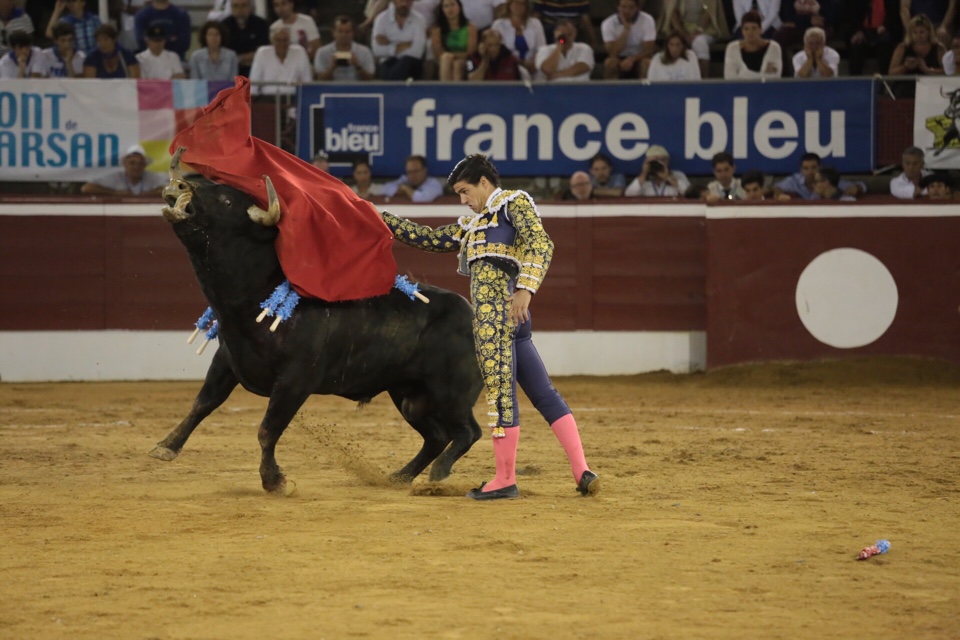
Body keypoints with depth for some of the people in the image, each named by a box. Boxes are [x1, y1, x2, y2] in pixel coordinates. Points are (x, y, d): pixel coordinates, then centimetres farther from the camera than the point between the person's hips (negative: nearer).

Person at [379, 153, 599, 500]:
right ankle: (581, 471, -2)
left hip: (496, 308, -9)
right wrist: (381, 219, 30)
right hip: (509, 317, 9)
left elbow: (540, 244, -9)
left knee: (499, 390, -7)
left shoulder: (514, 202, 5)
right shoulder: (471, 225, 29)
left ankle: (505, 479, -6)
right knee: (544, 394, 2)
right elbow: (427, 238, 33)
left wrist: (525, 288, -22)